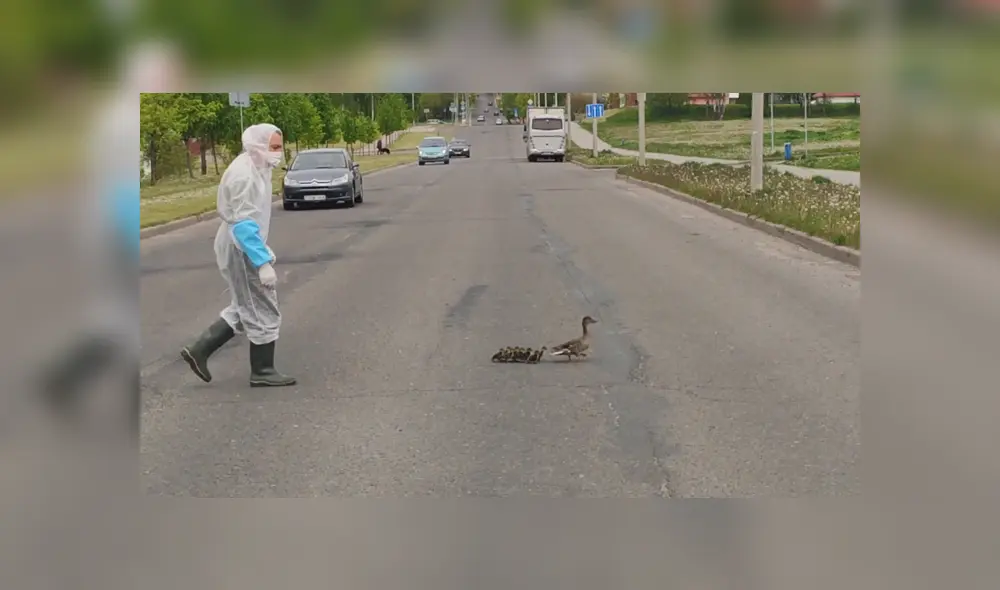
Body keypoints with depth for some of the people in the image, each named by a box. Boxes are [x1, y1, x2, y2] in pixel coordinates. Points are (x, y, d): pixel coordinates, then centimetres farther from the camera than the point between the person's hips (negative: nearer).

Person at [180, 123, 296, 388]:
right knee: (263, 312, -1)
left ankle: (199, 350, 19)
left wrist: (263, 250, 23)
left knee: (245, 309, 18)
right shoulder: (244, 174, -21)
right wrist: (263, 262, -28)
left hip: (241, 247, 10)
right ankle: (262, 372, 10)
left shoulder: (254, 168, 11)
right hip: (241, 249, -10)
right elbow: (243, 224, -26)